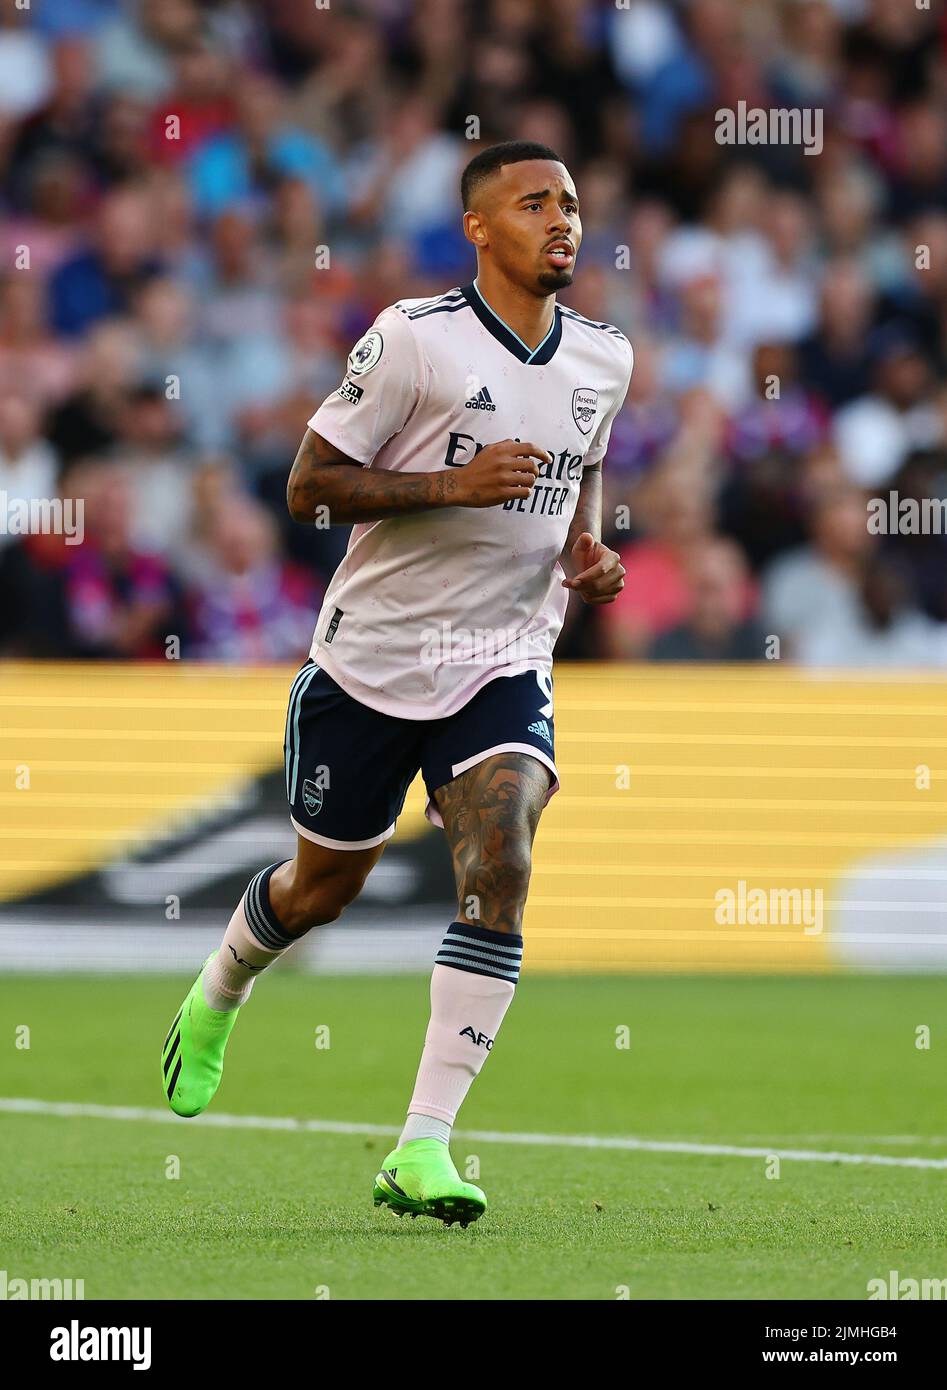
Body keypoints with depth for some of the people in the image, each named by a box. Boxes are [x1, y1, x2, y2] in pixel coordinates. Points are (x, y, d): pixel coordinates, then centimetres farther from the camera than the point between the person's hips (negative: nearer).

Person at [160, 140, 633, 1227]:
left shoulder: (603, 358, 5)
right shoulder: (415, 338, -13)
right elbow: (309, 487, -12)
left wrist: (587, 549, 5)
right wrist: (453, 485, -24)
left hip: (504, 667, 3)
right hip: (371, 658, -3)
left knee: (499, 873, -20)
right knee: (322, 887, 14)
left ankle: (422, 1149, -20)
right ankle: (216, 996, 50)